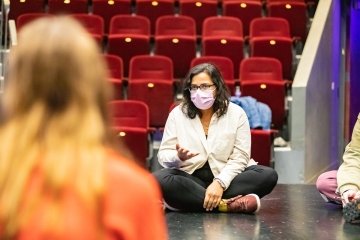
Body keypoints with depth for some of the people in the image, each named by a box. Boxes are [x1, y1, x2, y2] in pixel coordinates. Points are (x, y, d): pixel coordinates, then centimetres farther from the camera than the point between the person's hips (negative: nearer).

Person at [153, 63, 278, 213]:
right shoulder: (177, 114, 2)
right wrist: (178, 157, -23)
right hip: (189, 179, -1)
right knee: (159, 179, -32)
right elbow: (163, 155, 2)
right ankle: (226, 204, -32)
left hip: (226, 177, 1)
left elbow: (240, 157, -6)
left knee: (269, 175, -24)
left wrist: (220, 183, -23)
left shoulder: (236, 114, 0)